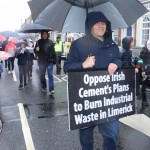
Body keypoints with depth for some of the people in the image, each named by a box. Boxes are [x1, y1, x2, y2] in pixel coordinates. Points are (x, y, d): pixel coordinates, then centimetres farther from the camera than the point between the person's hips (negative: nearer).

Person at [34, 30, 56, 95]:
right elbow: (35, 51, 6)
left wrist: (54, 61, -3)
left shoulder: (50, 42, 0)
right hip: (41, 61, 2)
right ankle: (44, 87, 29)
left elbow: (53, 52, 0)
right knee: (42, 75, 11)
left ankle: (51, 89, -10)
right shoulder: (39, 42, 2)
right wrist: (36, 50, -18)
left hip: (49, 61, -2)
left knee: (50, 75, -8)